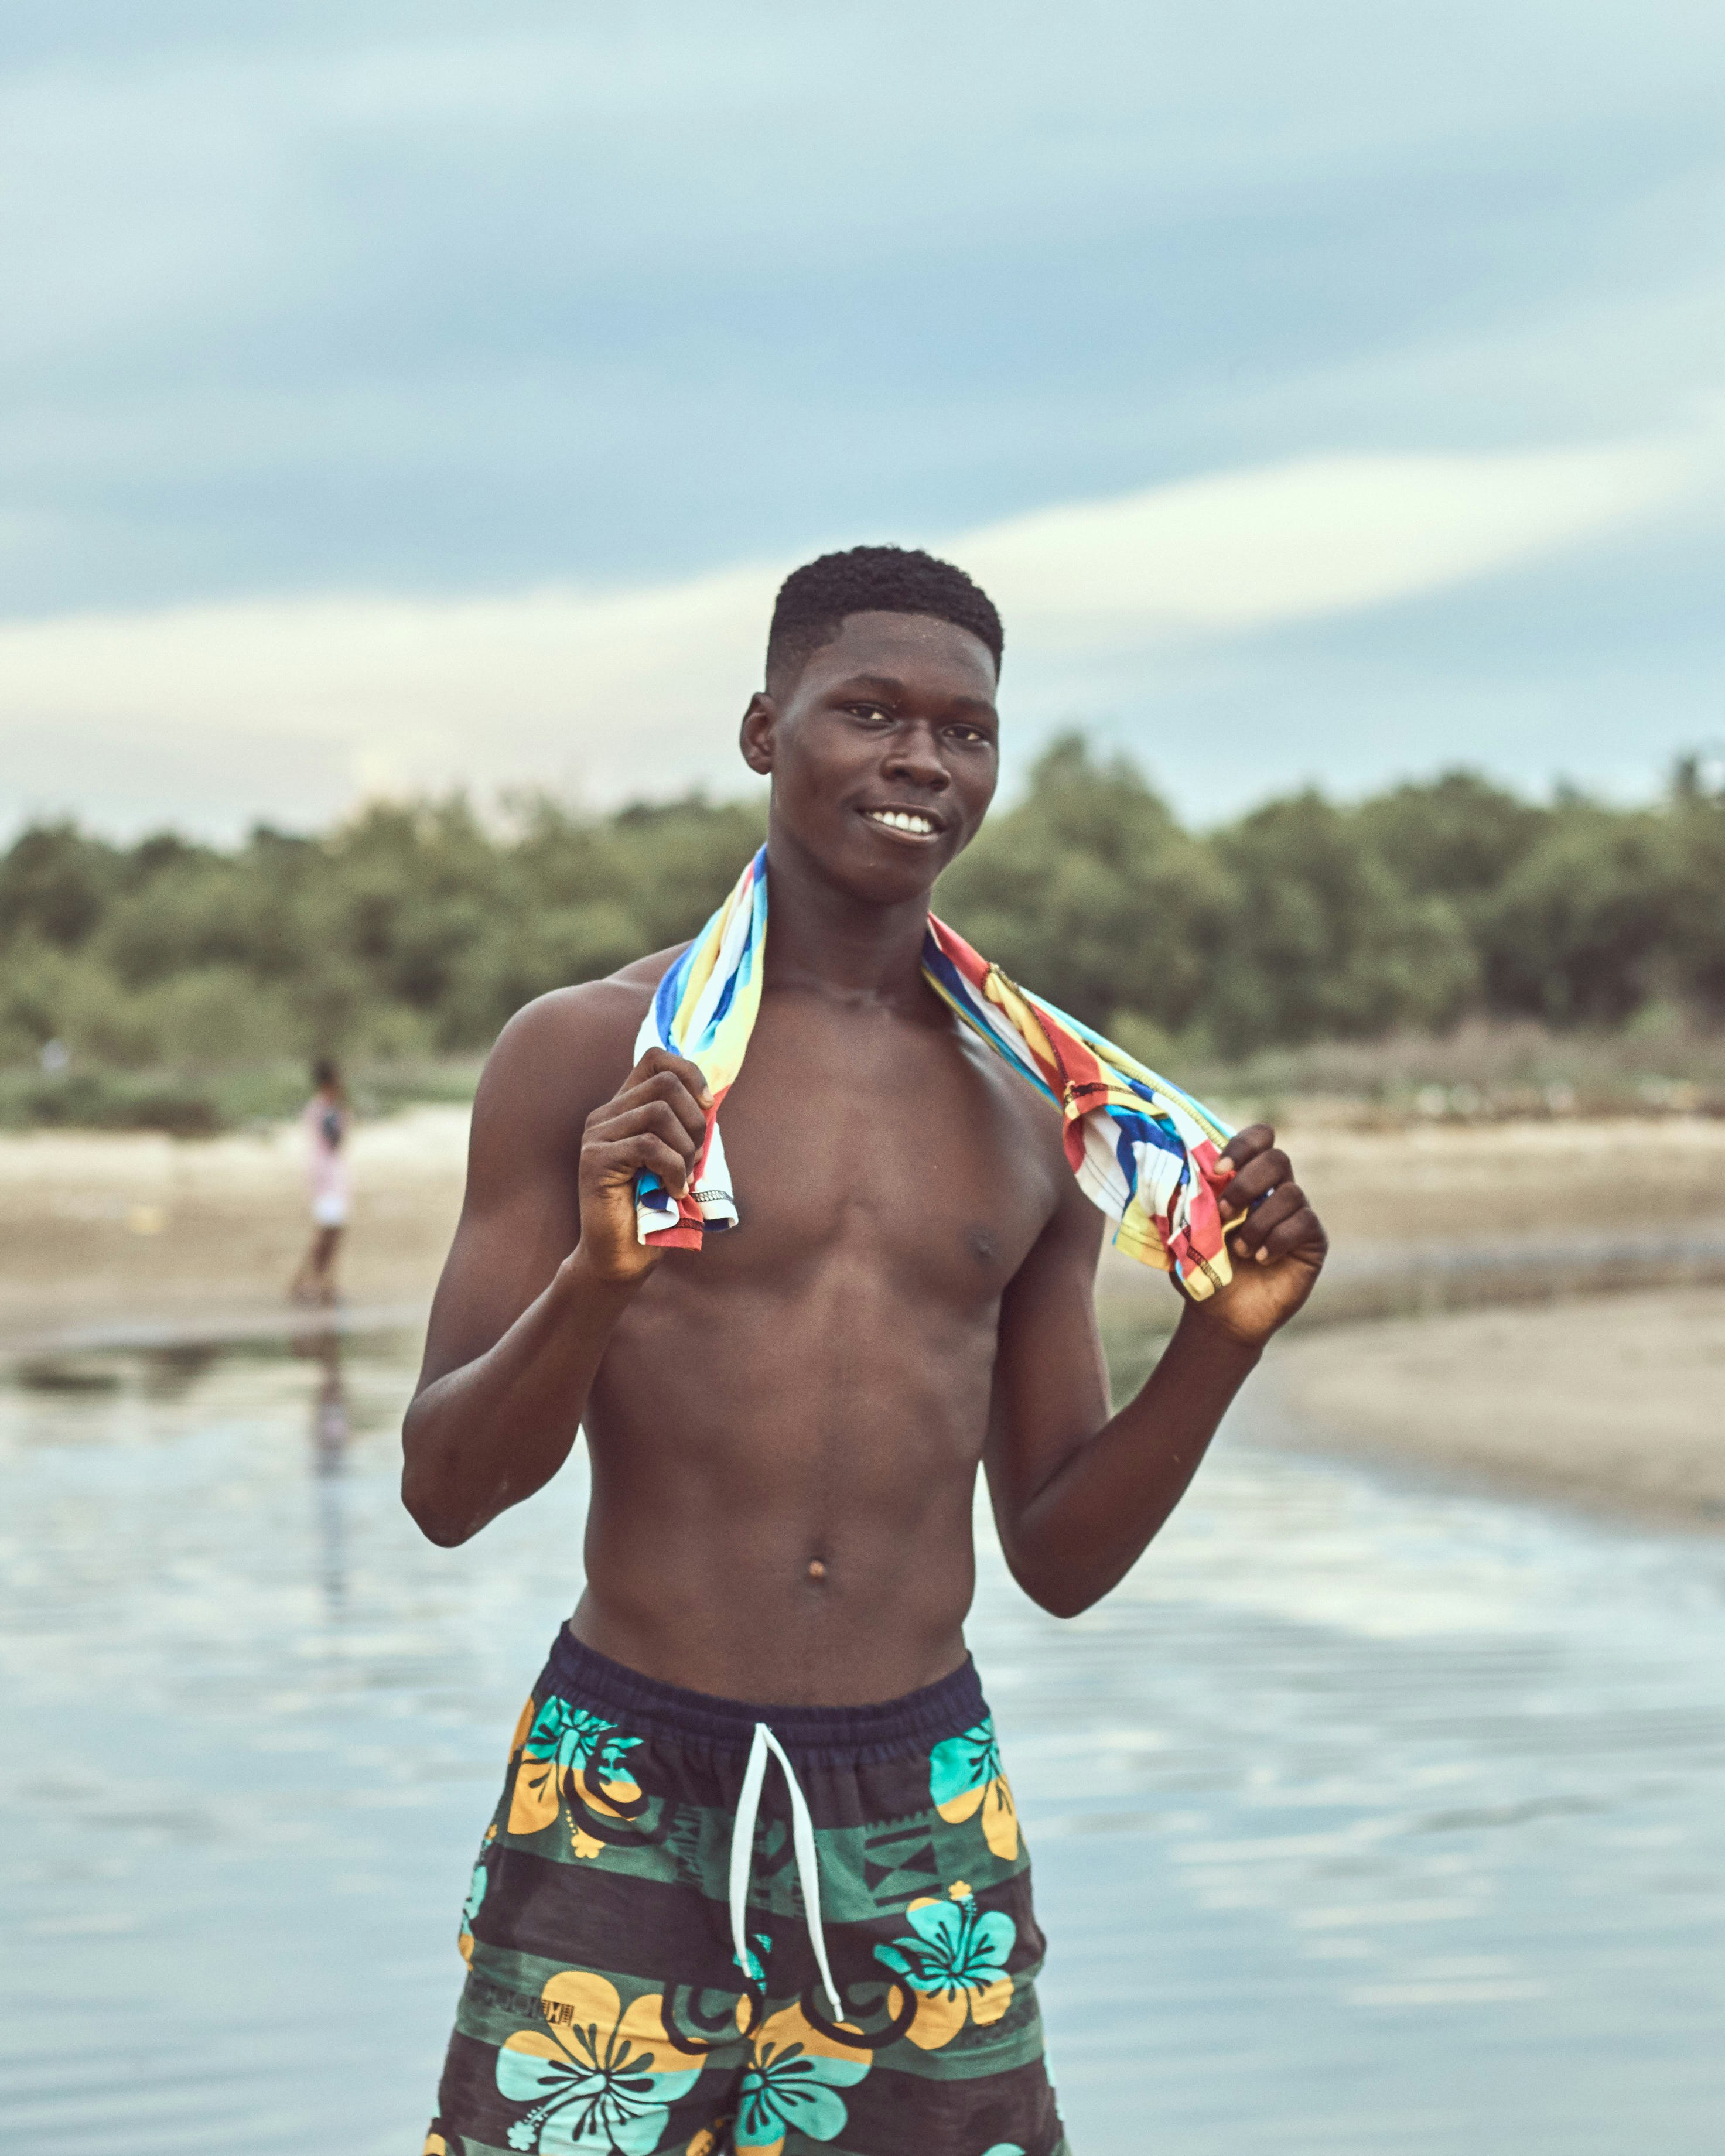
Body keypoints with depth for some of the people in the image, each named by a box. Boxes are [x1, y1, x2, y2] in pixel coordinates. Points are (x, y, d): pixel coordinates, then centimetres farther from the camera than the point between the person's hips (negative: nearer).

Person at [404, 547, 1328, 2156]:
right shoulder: (586, 1055, -1)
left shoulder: (1034, 1120, 9)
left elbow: (1060, 1563, 12)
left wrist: (1220, 1343, -2)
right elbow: (444, 1492, -3)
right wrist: (597, 1278, -20)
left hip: (925, 1826, 3)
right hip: (626, 1800, -3)